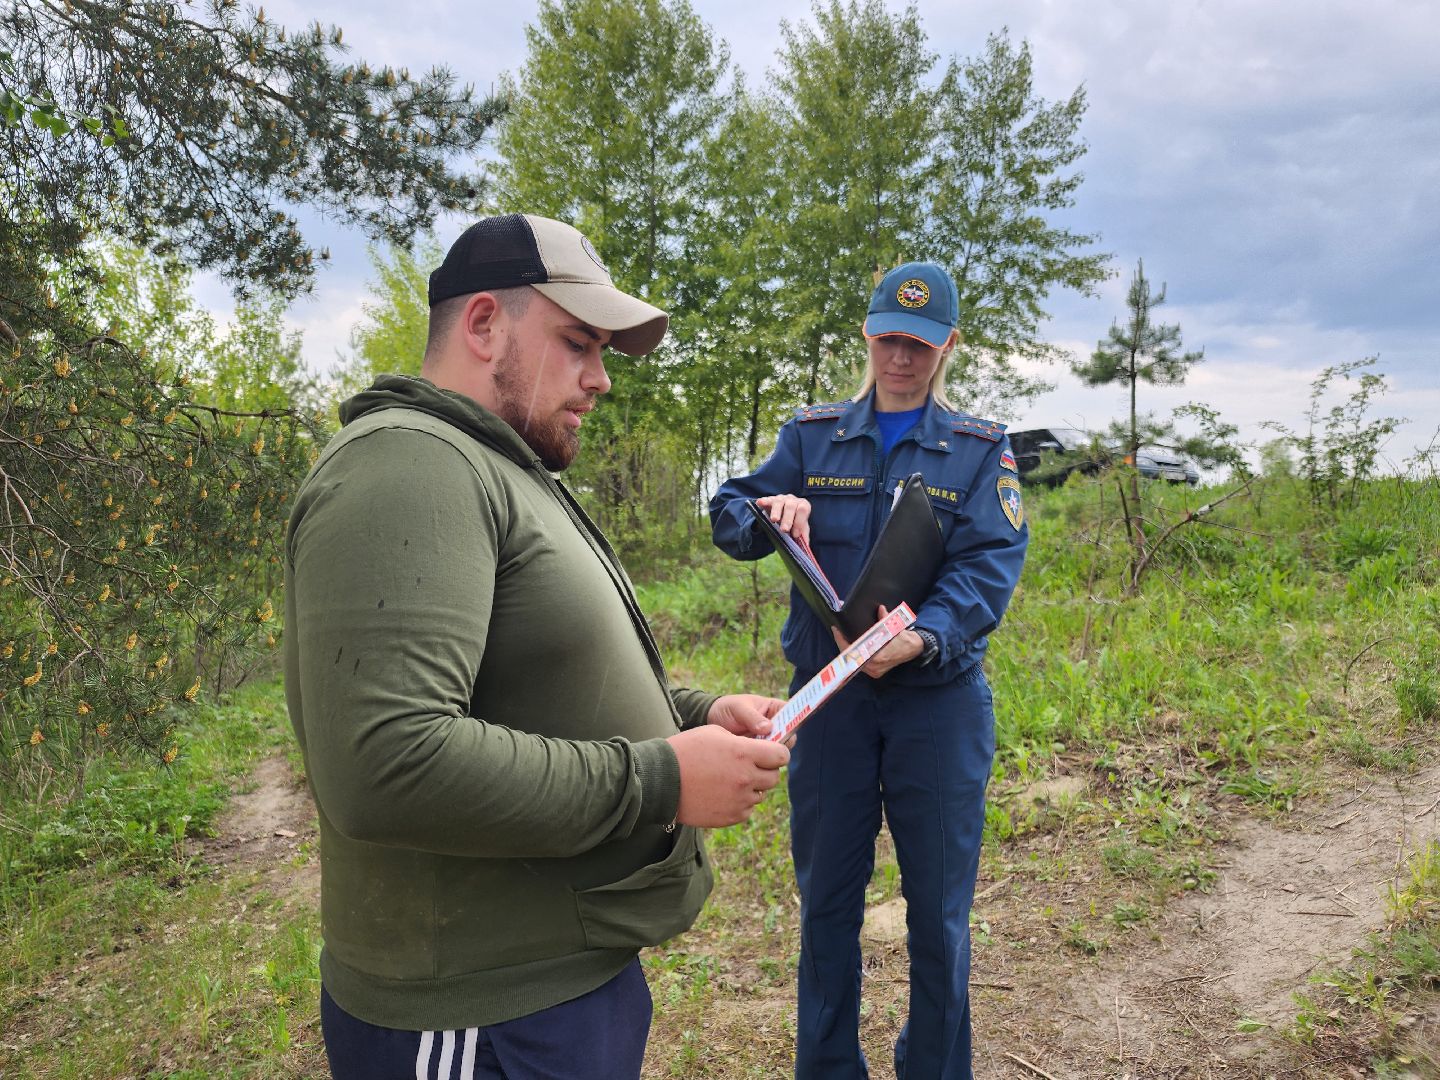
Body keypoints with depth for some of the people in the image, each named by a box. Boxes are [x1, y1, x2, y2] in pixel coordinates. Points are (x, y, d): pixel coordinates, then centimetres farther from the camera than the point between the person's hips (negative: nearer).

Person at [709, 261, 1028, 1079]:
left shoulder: (981, 450, 2)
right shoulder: (812, 435, 7)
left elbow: (990, 567, -11)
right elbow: (729, 515, 3)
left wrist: (924, 638, -29)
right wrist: (769, 513, -21)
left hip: (939, 700, -1)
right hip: (827, 697, 1)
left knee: (939, 910, 10)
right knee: (827, 901, 12)